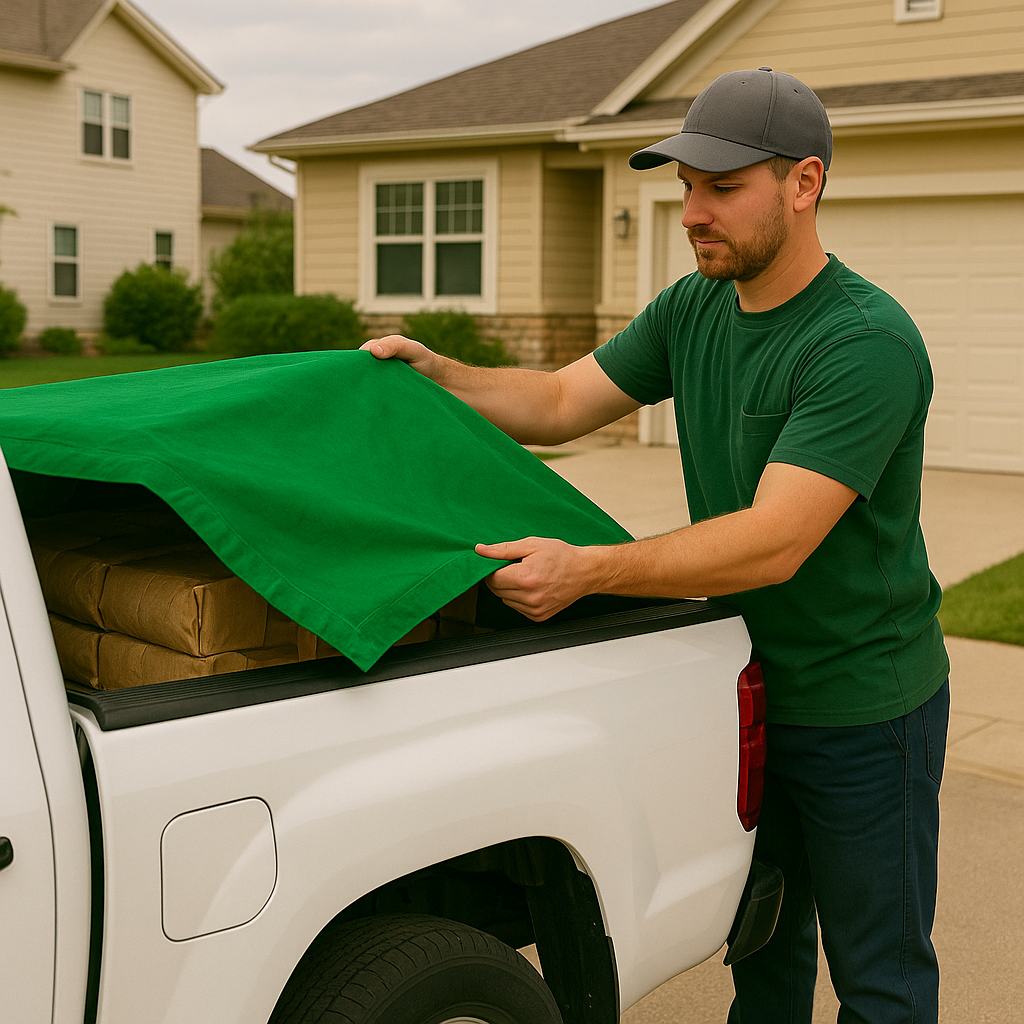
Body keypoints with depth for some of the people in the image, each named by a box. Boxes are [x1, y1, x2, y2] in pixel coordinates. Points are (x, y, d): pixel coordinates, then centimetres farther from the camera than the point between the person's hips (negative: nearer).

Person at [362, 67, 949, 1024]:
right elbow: (561, 403, 3)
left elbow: (774, 543, -33)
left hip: (863, 708, -7)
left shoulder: (868, 344, -25)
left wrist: (588, 568, -40)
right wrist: (435, 372, -13)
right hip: (751, 690, 7)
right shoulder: (694, 310, 1)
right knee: (760, 940, 24)